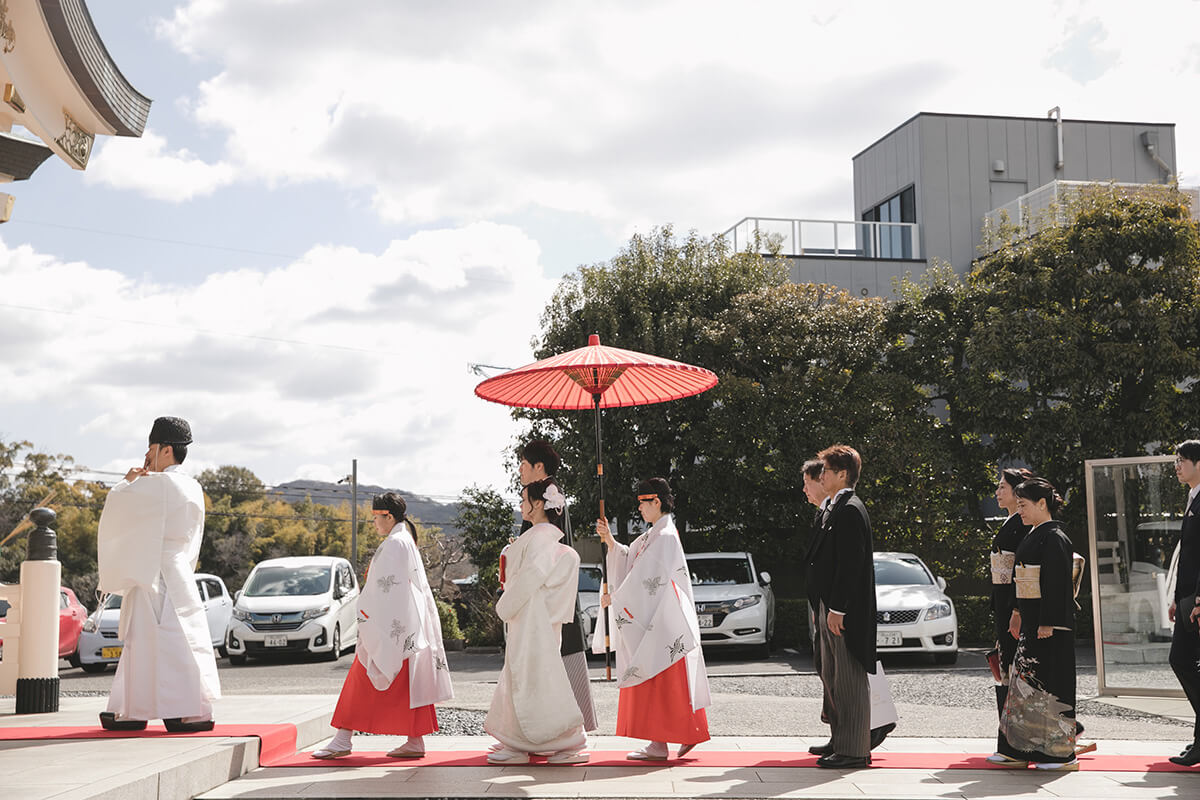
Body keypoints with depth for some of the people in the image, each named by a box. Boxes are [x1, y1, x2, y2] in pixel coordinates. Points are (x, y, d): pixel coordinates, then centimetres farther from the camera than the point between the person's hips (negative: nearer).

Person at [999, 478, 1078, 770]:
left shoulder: (1054, 538, -13)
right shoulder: (1034, 535, 15)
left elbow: (1057, 584, -19)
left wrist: (1047, 624, -21)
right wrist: (1018, 612, 22)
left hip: (1050, 624, -9)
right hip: (1032, 622, 9)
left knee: (1047, 682, -5)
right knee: (1026, 682, 9)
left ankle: (1062, 755, 3)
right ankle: (1026, 751, 14)